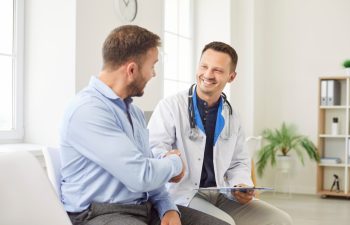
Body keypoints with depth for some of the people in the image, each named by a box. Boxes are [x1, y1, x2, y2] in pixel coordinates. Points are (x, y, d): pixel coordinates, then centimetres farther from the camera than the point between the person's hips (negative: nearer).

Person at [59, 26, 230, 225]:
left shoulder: (134, 111, 12)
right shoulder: (87, 110, -18)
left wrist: (169, 209, -3)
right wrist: (175, 163, -3)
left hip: (146, 207, 8)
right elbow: (141, 176, -23)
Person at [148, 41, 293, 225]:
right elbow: (153, 149, -14)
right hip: (183, 195, -6)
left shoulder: (231, 117, 13)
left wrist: (242, 187, -2)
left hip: (222, 194, 6)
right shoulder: (170, 106, -5)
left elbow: (239, 163, 19)